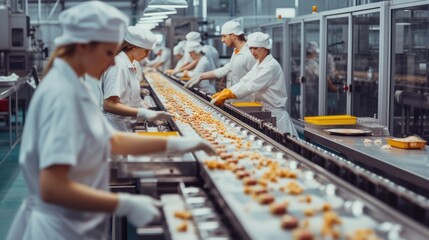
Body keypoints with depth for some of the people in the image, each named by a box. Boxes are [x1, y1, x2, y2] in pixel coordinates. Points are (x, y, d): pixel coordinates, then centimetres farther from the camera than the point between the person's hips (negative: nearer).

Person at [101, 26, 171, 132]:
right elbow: (109, 104, -26)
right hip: (116, 128, -9)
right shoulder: (118, 65, -18)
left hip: (127, 127, 9)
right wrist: (143, 113, -31)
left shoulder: (127, 65, 11)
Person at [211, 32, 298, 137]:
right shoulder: (259, 64, 11)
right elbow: (245, 81, 3)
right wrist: (222, 93, -9)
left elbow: (251, 85, -24)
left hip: (274, 114, -8)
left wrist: (226, 95, -25)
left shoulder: (271, 66, -17)